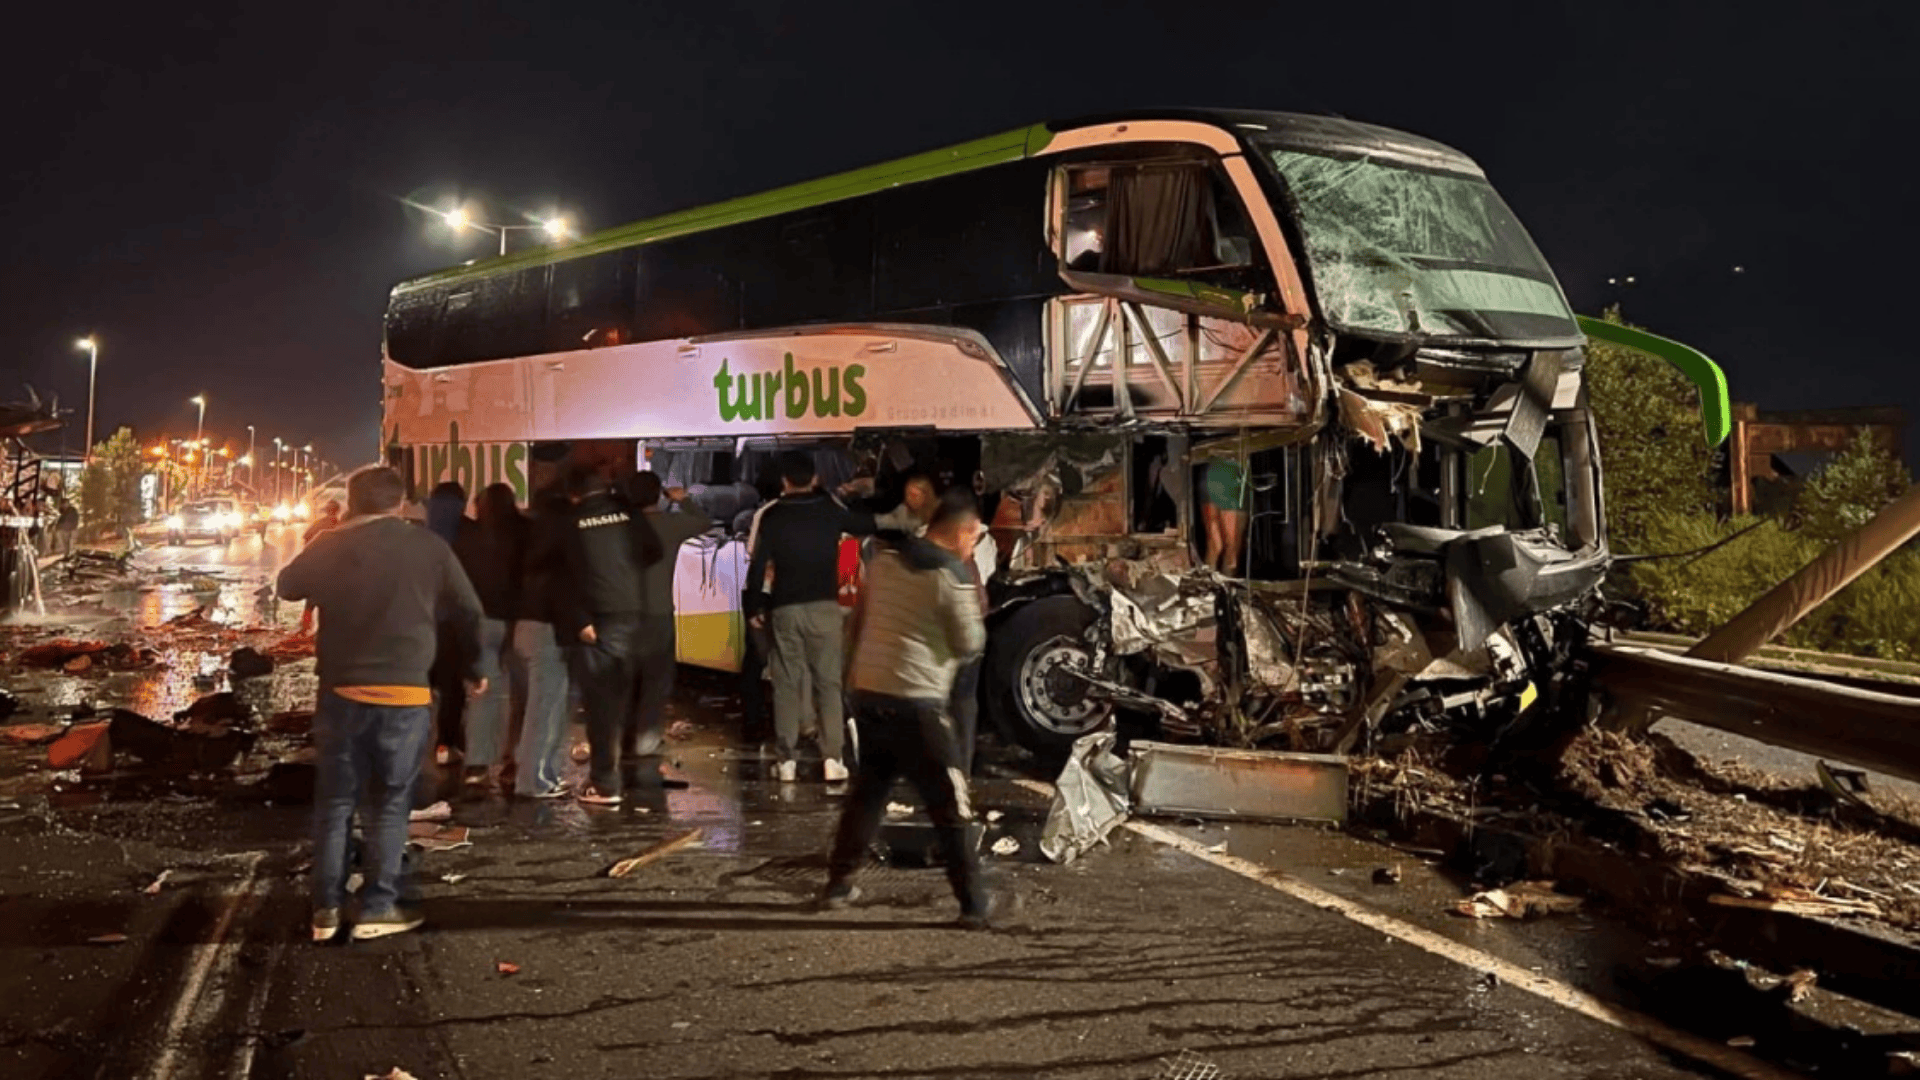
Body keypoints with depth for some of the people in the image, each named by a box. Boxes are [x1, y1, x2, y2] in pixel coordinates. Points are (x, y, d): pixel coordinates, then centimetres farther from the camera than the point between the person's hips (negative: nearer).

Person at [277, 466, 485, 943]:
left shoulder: (331, 546, 0)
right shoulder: (428, 546, -2)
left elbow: (287, 586, 16)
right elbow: (469, 611, 3)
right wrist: (473, 668, 18)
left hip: (342, 693, 2)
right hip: (405, 695, -1)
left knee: (334, 803, 11)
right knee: (390, 805, 8)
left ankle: (326, 908, 12)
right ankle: (378, 907, 7)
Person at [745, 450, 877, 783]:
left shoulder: (772, 516, -1)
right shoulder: (830, 510, 1)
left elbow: (758, 565, -3)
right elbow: (868, 526, 17)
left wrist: (754, 607, 6)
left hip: (785, 608, 0)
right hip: (825, 606, 0)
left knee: (787, 684, 6)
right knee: (828, 682, 3)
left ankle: (786, 760, 4)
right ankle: (831, 758, -3)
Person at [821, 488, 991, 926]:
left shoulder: (884, 561, 9)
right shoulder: (951, 578, -10)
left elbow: (859, 621, 18)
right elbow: (969, 645, -5)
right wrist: (973, 609, 11)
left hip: (868, 693, 7)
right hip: (917, 704, -6)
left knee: (867, 792, 21)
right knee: (950, 808, 3)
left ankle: (838, 883, 28)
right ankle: (973, 904, 6)